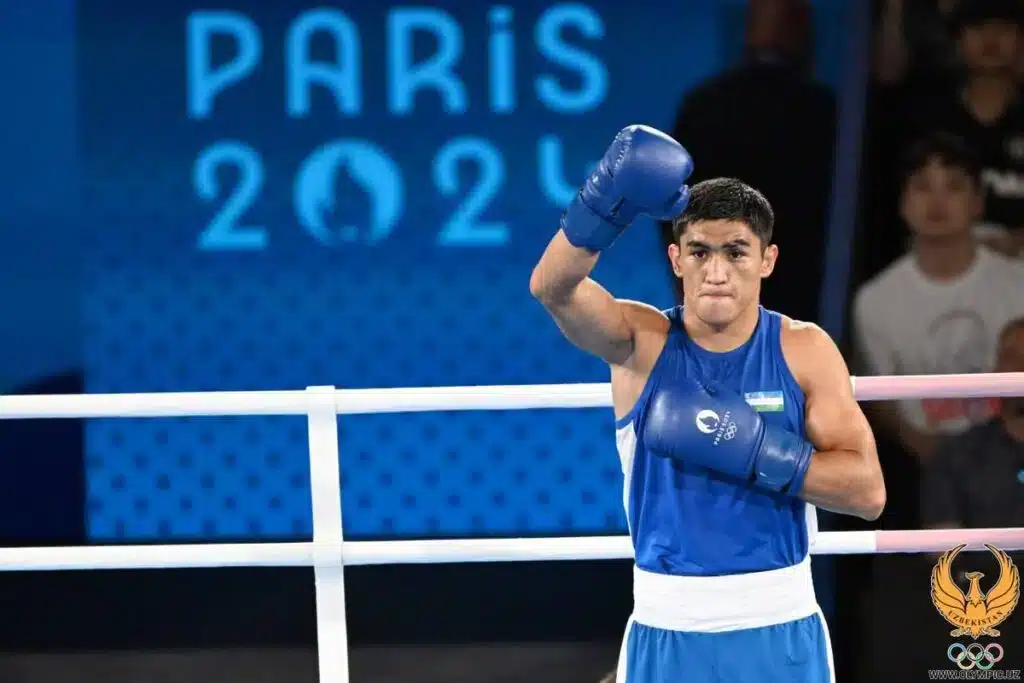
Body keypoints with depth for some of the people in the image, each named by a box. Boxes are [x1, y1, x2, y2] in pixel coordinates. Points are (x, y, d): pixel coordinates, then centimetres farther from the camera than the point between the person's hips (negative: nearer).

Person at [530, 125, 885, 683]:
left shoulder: (803, 351, -1)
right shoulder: (642, 341, -2)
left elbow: (867, 489, -7)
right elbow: (553, 288, -22)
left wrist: (751, 450, -20)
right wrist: (607, 205, -40)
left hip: (781, 635, 0)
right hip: (667, 633, 0)